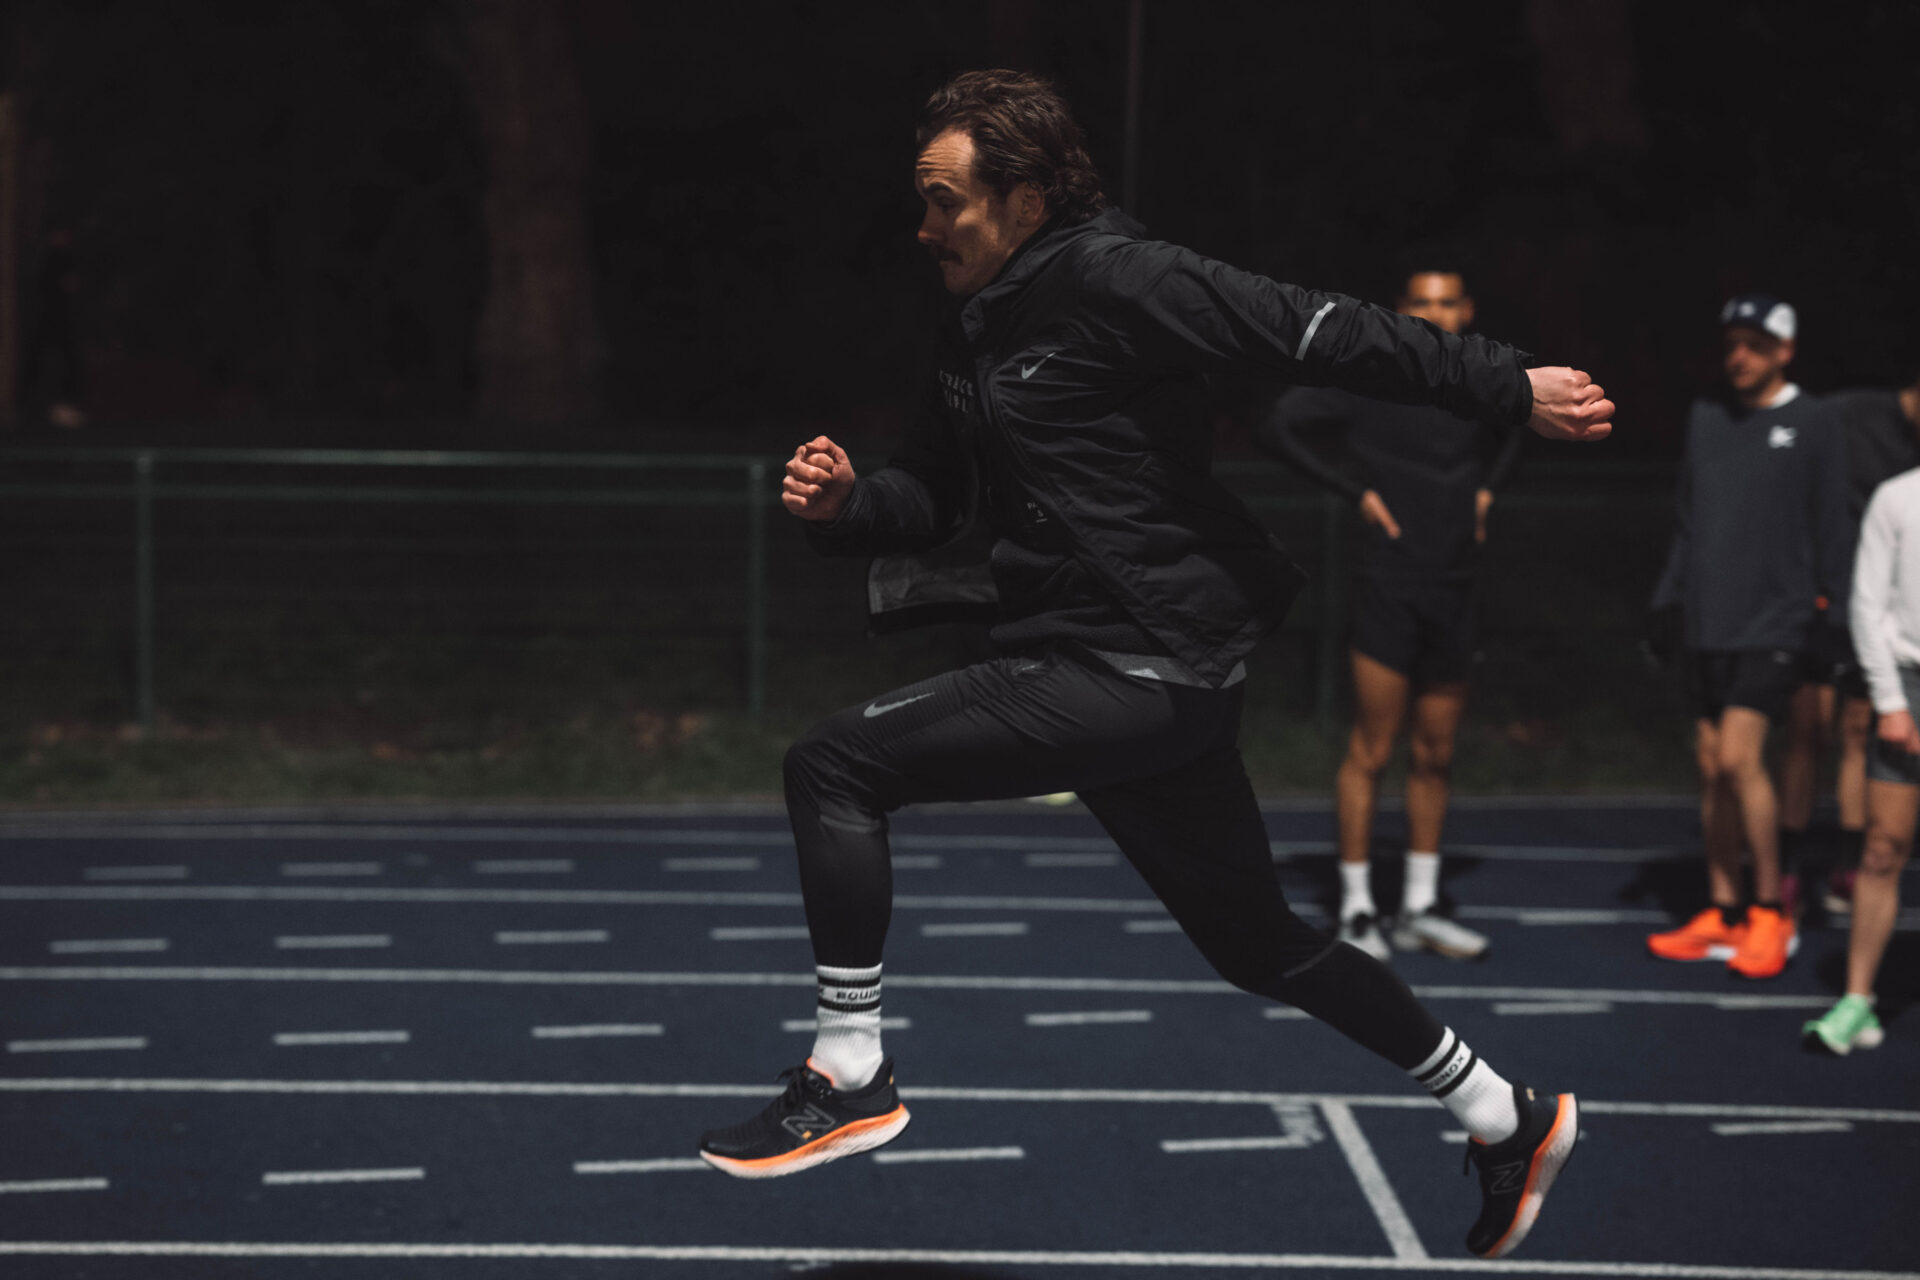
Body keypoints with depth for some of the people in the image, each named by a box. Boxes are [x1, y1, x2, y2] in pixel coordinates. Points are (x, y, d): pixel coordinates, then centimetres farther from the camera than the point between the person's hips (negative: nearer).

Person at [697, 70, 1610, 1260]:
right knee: (1261, 944, 19)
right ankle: (1506, 1117, 32)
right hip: (1151, 679, 10)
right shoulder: (980, 328, 14)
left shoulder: (1114, 281, -14)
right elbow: (932, 499, 20)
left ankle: (848, 1075, -6)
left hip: (1143, 668, -10)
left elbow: (1320, 331, -16)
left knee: (836, 764, -13)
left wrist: (1510, 386, -17)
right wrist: (847, 501, -1)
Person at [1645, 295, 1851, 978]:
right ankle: (1724, 913, 17)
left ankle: (1772, 914, -3)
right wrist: (1667, 600, 12)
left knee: (1739, 756, -15)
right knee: (1712, 767, 7)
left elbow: (1831, 531, -3)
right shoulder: (1705, 416, 10)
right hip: (1707, 624, 6)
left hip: (1774, 623, -6)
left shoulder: (1813, 424, -4)